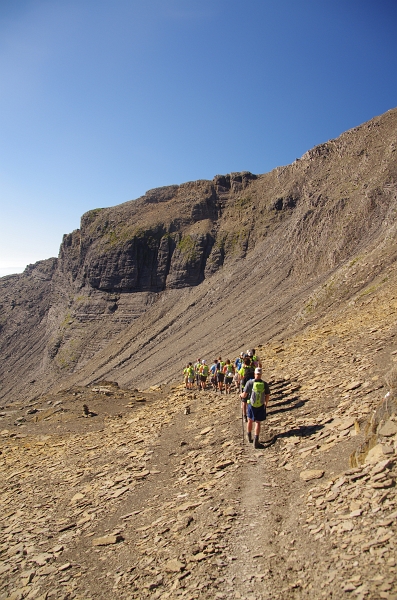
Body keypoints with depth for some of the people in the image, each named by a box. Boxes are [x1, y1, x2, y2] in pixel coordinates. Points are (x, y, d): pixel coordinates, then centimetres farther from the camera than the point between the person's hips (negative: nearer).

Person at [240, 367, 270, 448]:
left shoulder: (250, 382, -17)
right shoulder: (265, 384, -12)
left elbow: (244, 395, -13)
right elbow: (267, 396, -3)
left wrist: (241, 395, 10)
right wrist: (266, 404, 15)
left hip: (251, 405, 0)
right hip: (261, 406, 0)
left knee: (250, 420, 21)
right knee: (258, 422, 9)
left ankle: (249, 437, 37)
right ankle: (256, 441, 6)